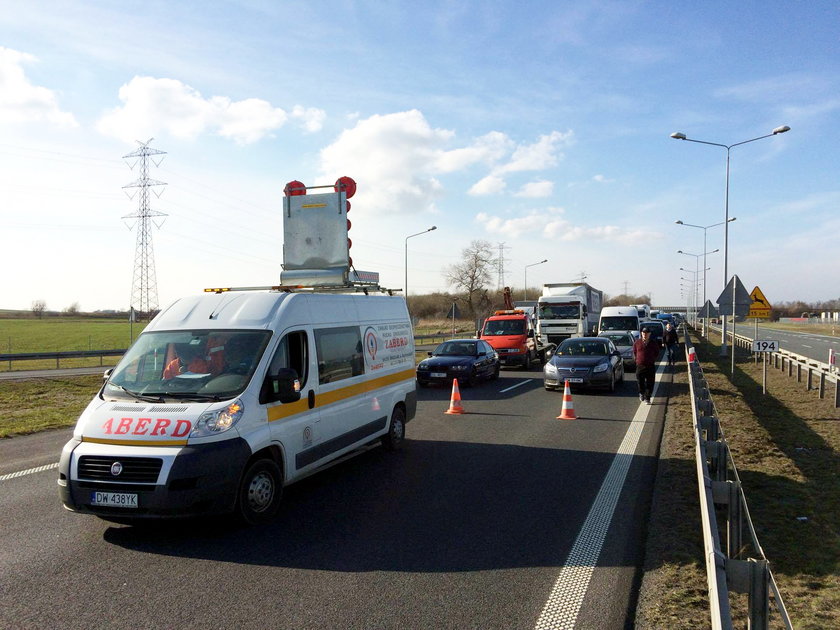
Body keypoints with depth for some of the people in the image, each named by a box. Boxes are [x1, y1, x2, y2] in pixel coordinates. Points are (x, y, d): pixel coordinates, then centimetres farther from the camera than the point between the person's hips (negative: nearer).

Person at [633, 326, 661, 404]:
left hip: (650, 366, 0)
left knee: (650, 383, -3)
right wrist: (636, 359, 8)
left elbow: (657, 352, 16)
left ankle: (647, 398, 6)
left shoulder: (653, 343, 2)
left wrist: (653, 359, 8)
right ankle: (641, 394, 32)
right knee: (640, 382, 5)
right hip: (640, 365, 0)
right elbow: (634, 352, 17)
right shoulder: (637, 342, 3)